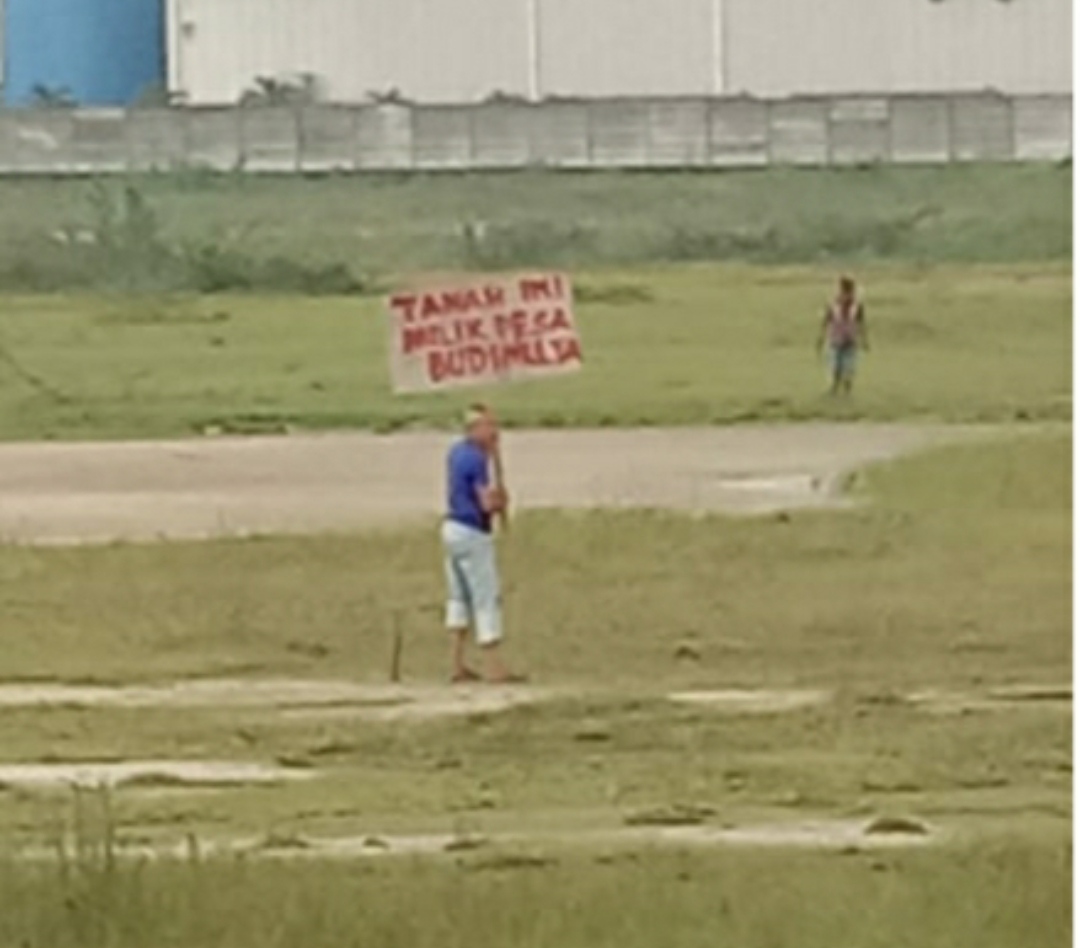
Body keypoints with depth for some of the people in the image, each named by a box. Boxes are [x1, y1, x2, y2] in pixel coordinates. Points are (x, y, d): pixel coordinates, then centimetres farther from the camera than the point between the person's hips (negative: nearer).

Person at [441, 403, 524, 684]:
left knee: (459, 598, 15)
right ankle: (494, 667, -3)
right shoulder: (476, 459, -19)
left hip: (453, 527, 10)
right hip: (472, 534, -10)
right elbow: (487, 503, -23)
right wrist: (502, 500, -2)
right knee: (487, 599, -4)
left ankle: (458, 665, 16)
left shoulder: (456, 452, 10)